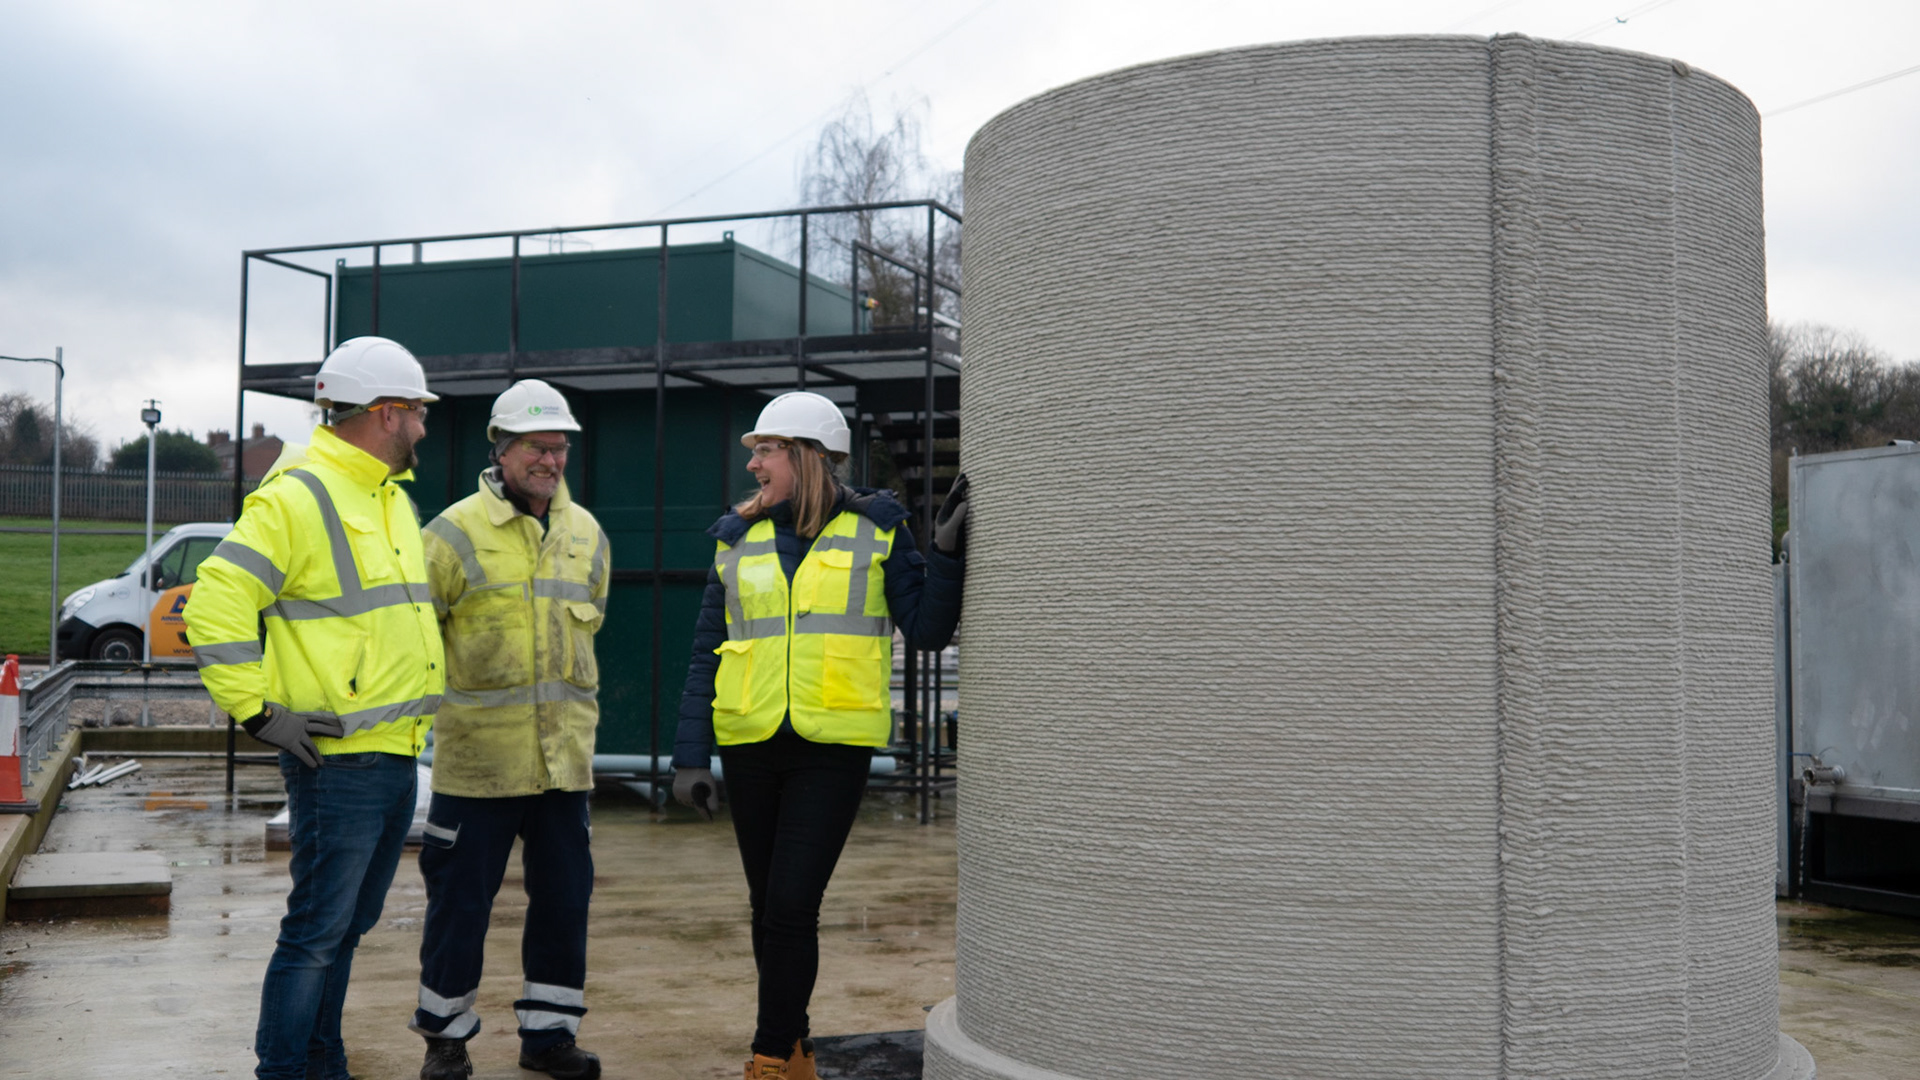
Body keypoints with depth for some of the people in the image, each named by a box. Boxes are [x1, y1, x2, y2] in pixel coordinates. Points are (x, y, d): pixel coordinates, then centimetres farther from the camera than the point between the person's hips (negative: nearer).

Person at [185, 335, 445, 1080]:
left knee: (347, 927, 17)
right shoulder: (298, 495, -13)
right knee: (317, 932, -3)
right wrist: (258, 713, -18)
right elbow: (213, 608, -19)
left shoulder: (393, 498, 17)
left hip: (396, 756, 9)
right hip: (338, 760, -9)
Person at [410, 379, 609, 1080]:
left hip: (565, 753, 5)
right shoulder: (458, 531, -6)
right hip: (478, 752, -5)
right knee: (461, 898, 5)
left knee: (564, 896, 9)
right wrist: (434, 703, 3)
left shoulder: (586, 533, 11)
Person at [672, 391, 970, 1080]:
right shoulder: (739, 540, 8)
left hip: (833, 746, -3)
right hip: (752, 745, 4)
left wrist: (947, 552, -14)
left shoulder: (875, 531, 1)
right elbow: (707, 656, 8)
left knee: (791, 906, -10)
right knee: (768, 907, 11)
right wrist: (691, 756, 2)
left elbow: (927, 630, -2)